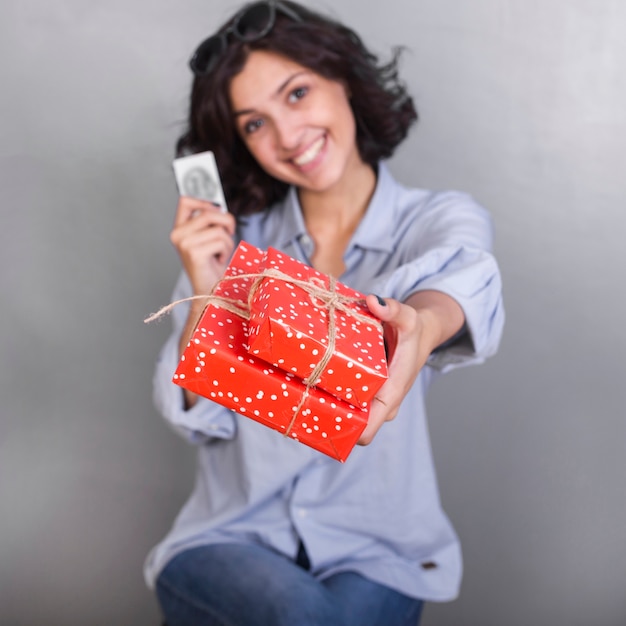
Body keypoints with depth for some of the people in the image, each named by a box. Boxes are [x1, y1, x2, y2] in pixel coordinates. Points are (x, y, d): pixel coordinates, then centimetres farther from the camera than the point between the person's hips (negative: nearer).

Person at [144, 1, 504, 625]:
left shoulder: (442, 219, -2)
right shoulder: (236, 235, 3)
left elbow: (464, 278, -28)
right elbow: (198, 419, 0)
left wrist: (420, 326, -52)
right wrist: (204, 293, -16)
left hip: (375, 550, 0)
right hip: (233, 536, 1)